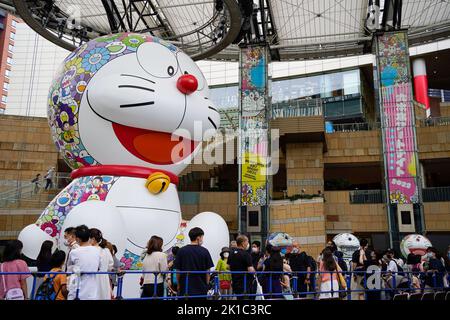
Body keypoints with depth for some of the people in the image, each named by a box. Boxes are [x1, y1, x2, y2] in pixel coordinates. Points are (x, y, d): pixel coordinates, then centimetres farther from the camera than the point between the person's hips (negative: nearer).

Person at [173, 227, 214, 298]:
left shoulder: (181, 251, -4)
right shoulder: (204, 251, -6)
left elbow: (178, 271, 0)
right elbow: (207, 271, -1)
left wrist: (178, 285, 14)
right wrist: (206, 284, 14)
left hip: (184, 288, 1)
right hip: (201, 288, -1)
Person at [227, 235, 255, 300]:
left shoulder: (231, 252, 6)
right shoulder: (246, 254, -18)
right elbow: (250, 270, -22)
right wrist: (254, 271, -2)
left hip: (235, 281, 7)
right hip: (244, 282, -7)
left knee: (238, 297, 19)